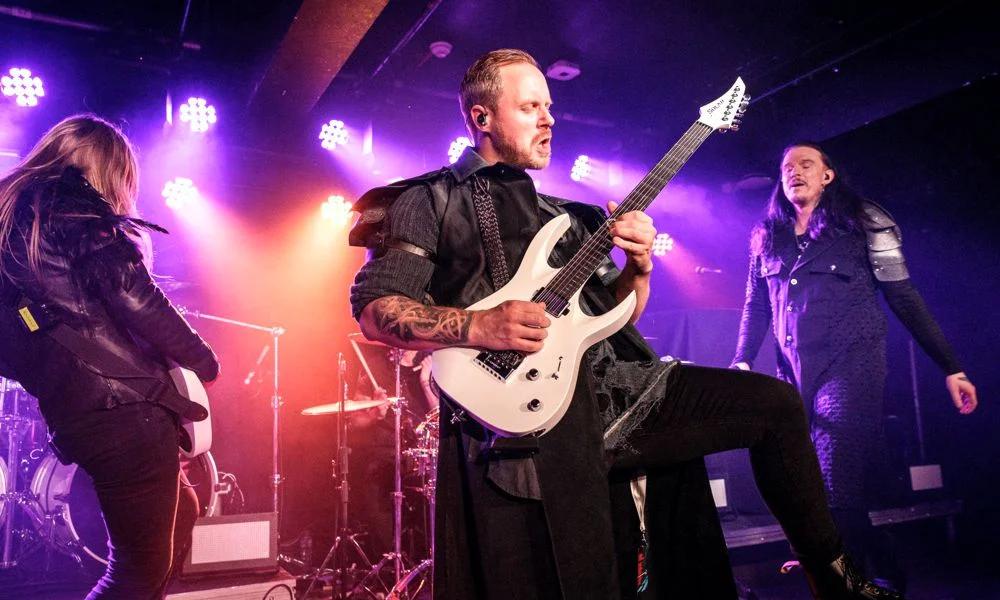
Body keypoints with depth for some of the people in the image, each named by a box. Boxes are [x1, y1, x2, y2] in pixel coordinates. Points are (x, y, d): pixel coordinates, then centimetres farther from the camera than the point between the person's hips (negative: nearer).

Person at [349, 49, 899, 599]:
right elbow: (374, 308, -5)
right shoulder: (432, 200, 5)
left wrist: (638, 268, 2)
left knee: (776, 403, 4)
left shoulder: (565, 216, 25)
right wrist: (475, 326, -19)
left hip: (611, 386, 7)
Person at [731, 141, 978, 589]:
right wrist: (741, 364, 1)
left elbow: (904, 297, 0)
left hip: (850, 367, -5)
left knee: (838, 489, -13)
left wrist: (950, 368, -3)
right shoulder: (767, 237, 13)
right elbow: (755, 306, 14)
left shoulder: (863, 223, 2)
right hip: (793, 374, 5)